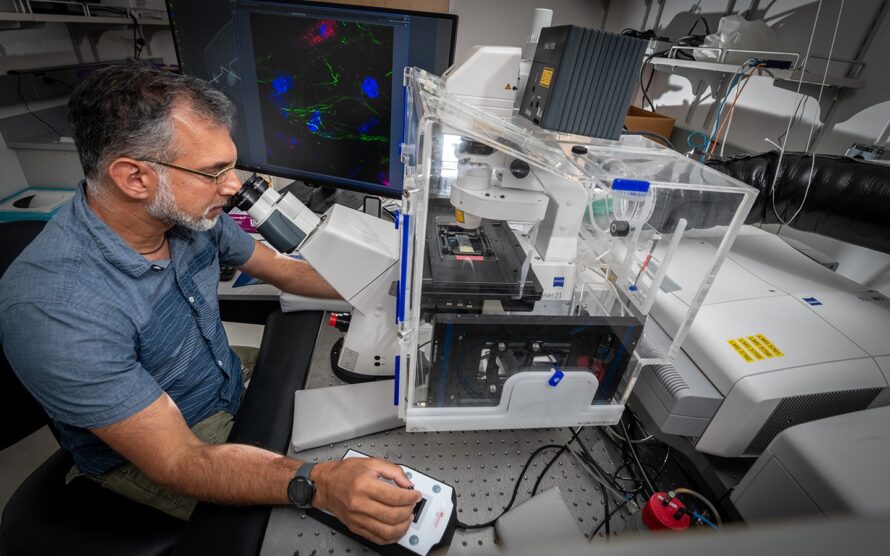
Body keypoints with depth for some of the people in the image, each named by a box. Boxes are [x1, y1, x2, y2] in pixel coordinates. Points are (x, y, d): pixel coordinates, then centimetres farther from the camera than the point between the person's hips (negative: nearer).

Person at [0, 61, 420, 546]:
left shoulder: (191, 213, -14)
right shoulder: (54, 306, -32)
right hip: (149, 462, -5)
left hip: (234, 392, 6)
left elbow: (282, 269, 2)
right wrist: (318, 484, -44)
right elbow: (178, 462, -30)